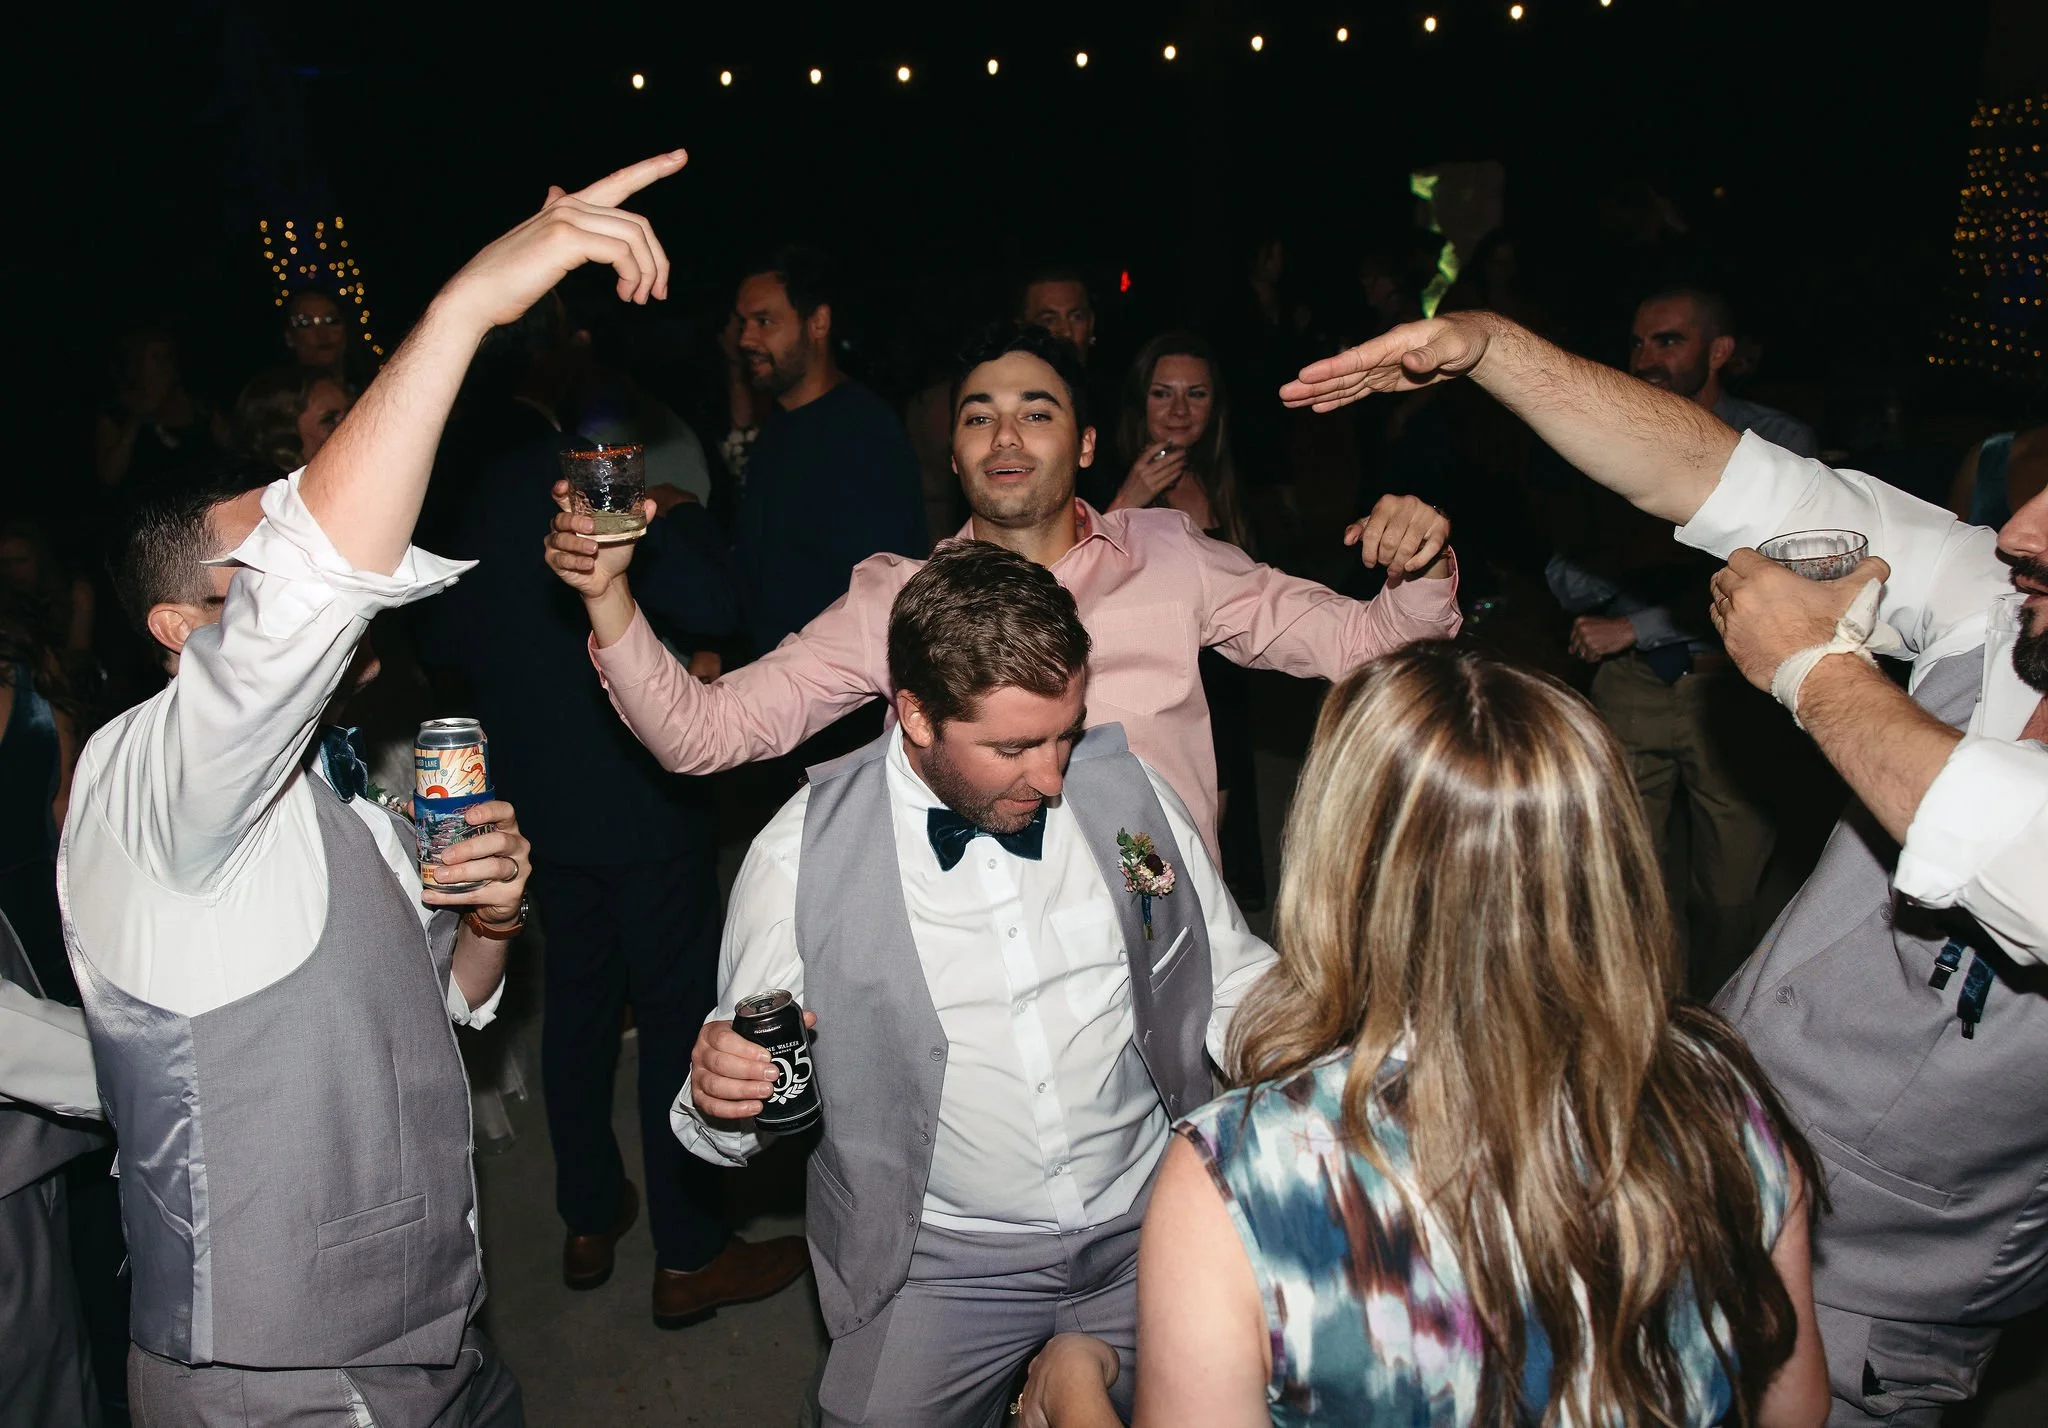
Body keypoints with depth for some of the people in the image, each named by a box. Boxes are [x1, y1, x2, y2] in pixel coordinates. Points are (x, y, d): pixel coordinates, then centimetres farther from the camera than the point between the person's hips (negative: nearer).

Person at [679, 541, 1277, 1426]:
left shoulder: (1128, 793, -3)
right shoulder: (801, 855, -10)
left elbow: (1232, 978, 5)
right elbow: (752, 1095, -2)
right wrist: (722, 1095, -23)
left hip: (1149, 1225, 2)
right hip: (938, 1265, -1)